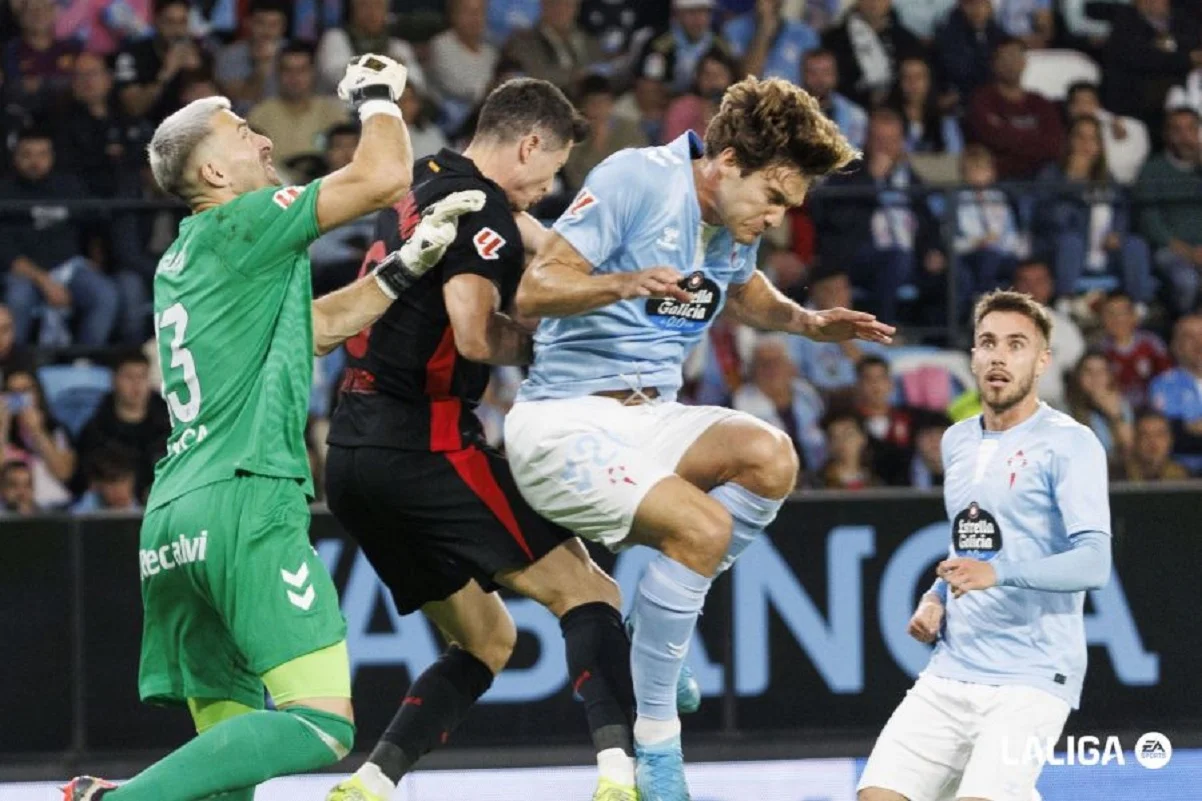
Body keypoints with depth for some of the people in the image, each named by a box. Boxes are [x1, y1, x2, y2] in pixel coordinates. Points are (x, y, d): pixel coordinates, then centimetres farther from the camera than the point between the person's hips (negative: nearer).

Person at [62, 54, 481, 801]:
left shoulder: (183, 265, 24)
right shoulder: (238, 225, -2)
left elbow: (317, 325, 30)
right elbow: (384, 177, -6)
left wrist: (407, 264, 21)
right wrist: (379, 95, 12)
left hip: (172, 519, 9)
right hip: (246, 502, -9)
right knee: (322, 725, -15)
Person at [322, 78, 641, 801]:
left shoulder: (421, 193, 20)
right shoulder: (480, 204, -8)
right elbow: (474, 335, -19)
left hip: (355, 456, 9)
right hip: (421, 445, -9)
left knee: (486, 638, 17)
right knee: (589, 592, -5)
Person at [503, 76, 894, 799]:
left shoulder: (733, 226, 8)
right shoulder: (635, 180, -15)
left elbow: (748, 296, 32)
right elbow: (534, 291, -19)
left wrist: (809, 322, 11)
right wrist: (627, 284, -36)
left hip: (652, 415, 7)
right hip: (565, 420, -7)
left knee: (770, 457, -22)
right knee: (703, 527, -28)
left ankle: (666, 626, -2)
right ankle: (653, 740, -16)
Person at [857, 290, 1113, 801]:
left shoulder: (1069, 444, -7)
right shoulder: (958, 442, 15)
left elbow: (1093, 562, -17)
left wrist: (999, 574, -31)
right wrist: (936, 600, 9)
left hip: (1030, 680, -6)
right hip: (949, 676, 6)